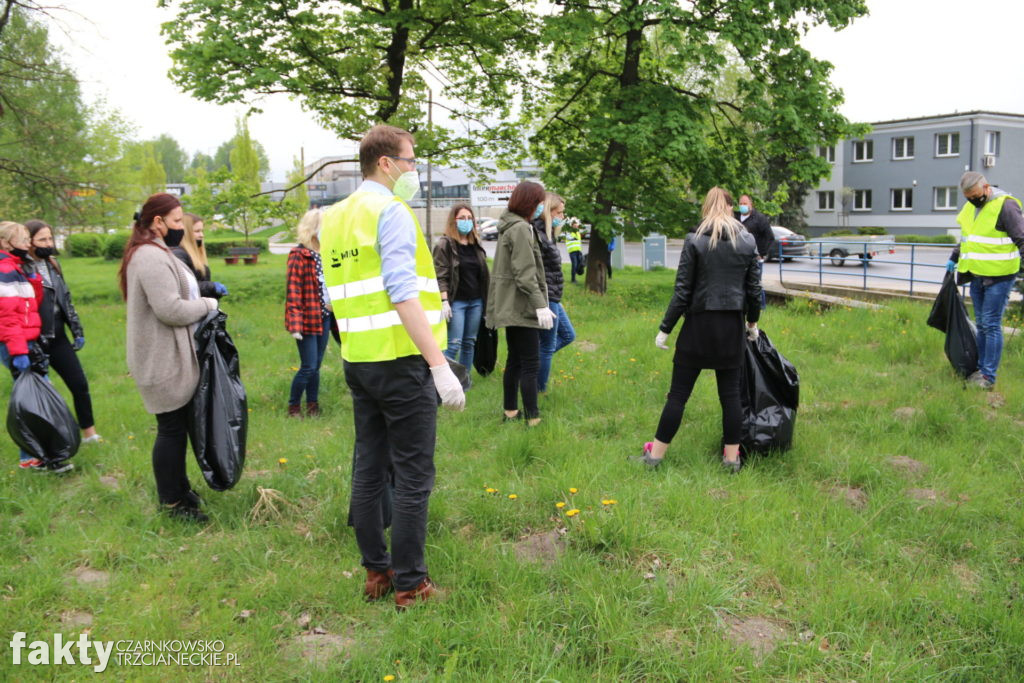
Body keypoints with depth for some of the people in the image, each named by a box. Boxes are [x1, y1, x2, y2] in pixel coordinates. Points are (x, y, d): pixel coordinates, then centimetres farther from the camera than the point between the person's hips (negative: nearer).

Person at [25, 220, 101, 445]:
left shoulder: (51, 265, 10)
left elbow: (66, 299, 16)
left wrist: (78, 330, 12)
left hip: (58, 338, 7)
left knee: (80, 384, 9)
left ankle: (89, 433, 22)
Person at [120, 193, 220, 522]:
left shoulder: (157, 253, 15)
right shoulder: (151, 257, -20)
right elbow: (170, 309, -26)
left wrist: (203, 298, 5)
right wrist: (207, 304, -11)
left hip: (172, 358, 11)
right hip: (165, 362, -11)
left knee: (178, 426, 19)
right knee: (171, 428, -1)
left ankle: (178, 487, 33)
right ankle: (171, 503, 11)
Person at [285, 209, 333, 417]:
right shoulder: (299, 255, -12)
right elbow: (292, 292, -15)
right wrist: (294, 324, -20)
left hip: (324, 318, 6)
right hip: (308, 319, -6)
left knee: (316, 366, 13)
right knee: (308, 367, -3)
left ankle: (312, 405, 22)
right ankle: (293, 405, 15)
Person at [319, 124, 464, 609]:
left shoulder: (333, 218, 14)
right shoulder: (391, 211, -11)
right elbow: (402, 295, -21)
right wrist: (440, 365, -22)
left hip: (358, 361, 8)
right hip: (401, 359, -8)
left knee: (368, 470, 14)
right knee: (413, 477, 0)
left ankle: (375, 573, 24)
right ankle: (410, 584, 8)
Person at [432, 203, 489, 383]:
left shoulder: (476, 245, 13)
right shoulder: (444, 244, -5)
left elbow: (484, 274, 18)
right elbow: (441, 276, -11)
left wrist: (488, 300, 15)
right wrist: (444, 301, -19)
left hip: (476, 301, 6)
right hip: (456, 302, -6)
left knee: (469, 343, 9)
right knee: (454, 344, -10)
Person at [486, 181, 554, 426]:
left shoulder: (509, 226, 16)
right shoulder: (521, 228, -15)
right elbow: (525, 274, -21)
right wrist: (540, 305, -23)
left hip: (510, 306, 10)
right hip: (522, 306, -10)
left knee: (515, 360, 16)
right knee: (530, 364, -8)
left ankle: (510, 411, 24)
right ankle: (532, 418, -6)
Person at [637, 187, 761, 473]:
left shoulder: (695, 241, -7)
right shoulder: (748, 241, 3)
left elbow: (682, 291, -9)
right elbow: (754, 288, 7)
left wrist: (665, 329, -3)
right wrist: (752, 322, 22)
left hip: (700, 324, -3)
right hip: (732, 326, 3)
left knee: (678, 392, 3)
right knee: (730, 393, 11)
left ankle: (655, 454, 10)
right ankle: (732, 457, 17)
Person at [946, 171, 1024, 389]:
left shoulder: (1005, 206, -13)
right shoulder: (970, 207, 12)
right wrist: (954, 258, 32)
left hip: (998, 277, -8)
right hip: (977, 276, 8)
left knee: (991, 325, -5)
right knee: (981, 324, 13)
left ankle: (989, 376, 0)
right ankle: (981, 368, 21)